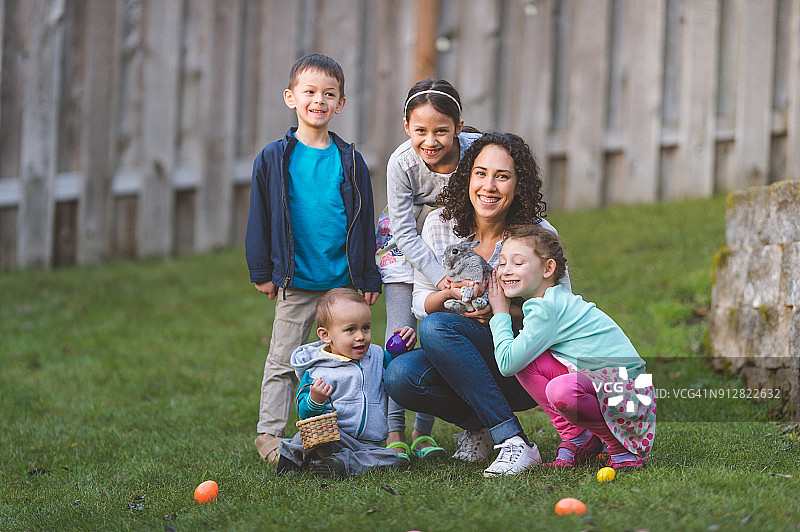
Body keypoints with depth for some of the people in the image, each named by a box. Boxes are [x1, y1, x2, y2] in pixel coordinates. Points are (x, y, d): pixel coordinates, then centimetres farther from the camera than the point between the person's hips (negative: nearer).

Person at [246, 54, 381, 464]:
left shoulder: (349, 161, 5)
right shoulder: (274, 158, -1)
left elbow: (364, 221, 8)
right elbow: (260, 216, 3)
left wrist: (369, 277, 5)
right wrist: (262, 272, 0)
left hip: (345, 282, 2)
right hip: (295, 282, -2)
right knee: (283, 362, 2)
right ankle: (270, 435, 9)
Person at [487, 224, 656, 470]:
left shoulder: (546, 308, -18)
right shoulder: (558, 299, 12)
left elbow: (507, 364, -19)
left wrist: (500, 314, -6)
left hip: (627, 388, -9)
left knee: (561, 390, -37)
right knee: (526, 361, -1)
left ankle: (621, 446, -10)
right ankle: (576, 439, 8)